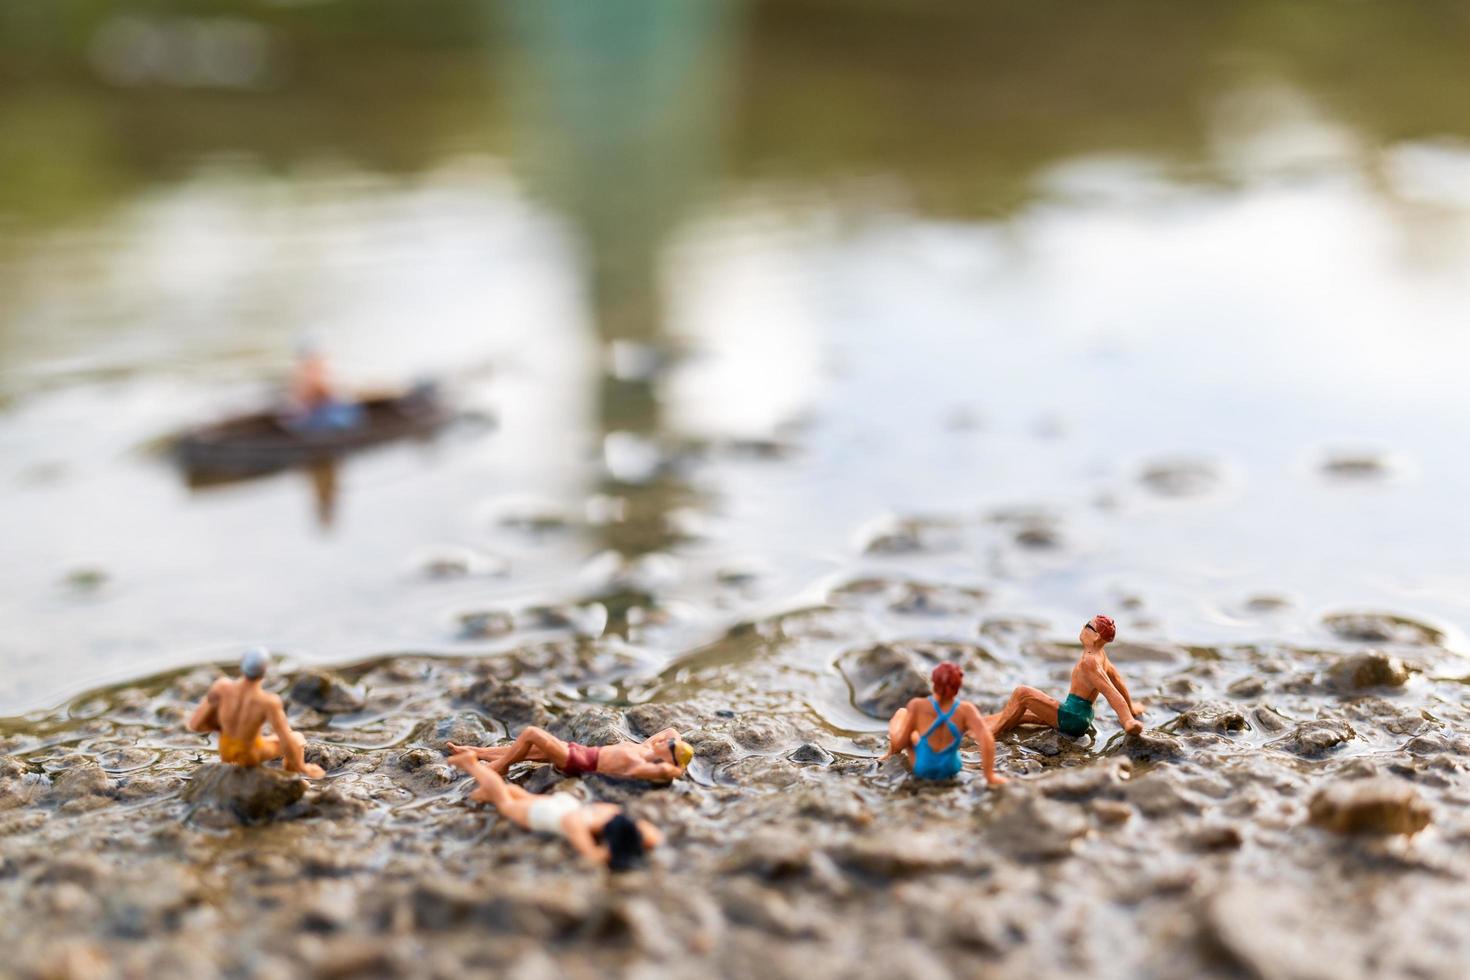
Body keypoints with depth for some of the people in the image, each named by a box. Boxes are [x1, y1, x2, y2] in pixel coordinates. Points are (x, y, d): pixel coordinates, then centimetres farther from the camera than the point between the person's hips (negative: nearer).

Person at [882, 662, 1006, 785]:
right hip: (951, 768, 2)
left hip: (922, 769, -1)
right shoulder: (966, 710, -26)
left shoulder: (918, 706, -29)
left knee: (902, 713, 23)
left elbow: (899, 743, -20)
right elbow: (986, 740, -38)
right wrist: (990, 776, -30)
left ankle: (891, 757, 47)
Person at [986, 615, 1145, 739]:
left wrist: (1129, 722, -34)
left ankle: (994, 732, -1)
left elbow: (1113, 694, -29)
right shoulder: (1100, 654, 6)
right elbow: (1118, 681, 18)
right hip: (1081, 716, 10)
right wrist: (1131, 708, 32)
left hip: (1073, 718, -10)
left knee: (1022, 694, -10)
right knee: (1018, 713, 18)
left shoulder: (1089, 662, -22)